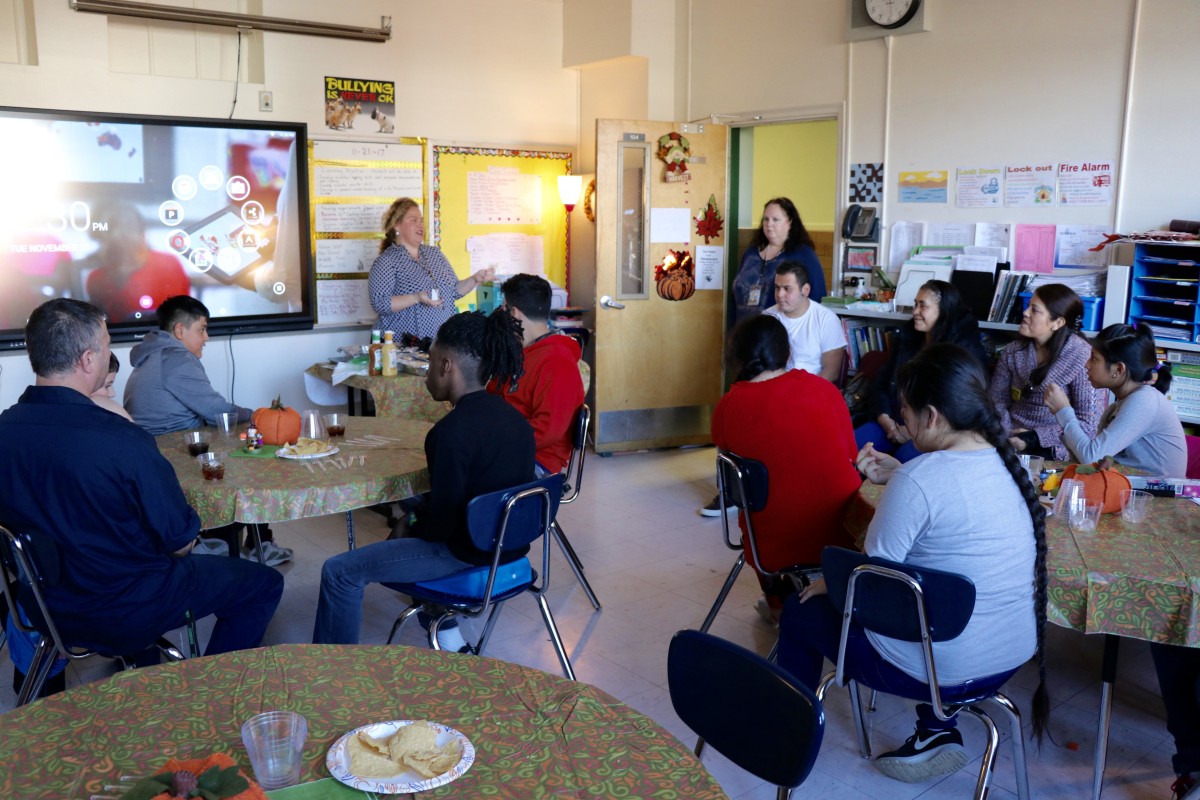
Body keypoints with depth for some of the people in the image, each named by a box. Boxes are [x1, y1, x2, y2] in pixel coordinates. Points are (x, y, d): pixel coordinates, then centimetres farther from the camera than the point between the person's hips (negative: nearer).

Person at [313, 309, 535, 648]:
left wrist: (413, 527, 1)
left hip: (466, 553, -9)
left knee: (339, 573, 2)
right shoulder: (512, 416, 0)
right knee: (412, 522, 35)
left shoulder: (453, 430, -25)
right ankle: (446, 633, 35)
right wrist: (419, 518, 15)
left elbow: (441, 521, -21)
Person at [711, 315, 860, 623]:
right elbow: (850, 457, 8)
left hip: (774, 548, -1)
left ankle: (780, 604, 47)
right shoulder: (824, 389, -2)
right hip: (841, 535, 1)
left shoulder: (727, 407, -4)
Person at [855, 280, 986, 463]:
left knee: (905, 457, -37)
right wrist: (886, 421, -4)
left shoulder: (966, 350, -3)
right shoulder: (906, 339, 15)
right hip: (893, 424, 5)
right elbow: (880, 384, 15)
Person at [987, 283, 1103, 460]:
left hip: (1053, 452, -5)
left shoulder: (1082, 357, -8)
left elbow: (1088, 425, -11)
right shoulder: (1014, 352, 6)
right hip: (1010, 443, 5)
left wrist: (1035, 438, -17)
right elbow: (996, 400, 8)